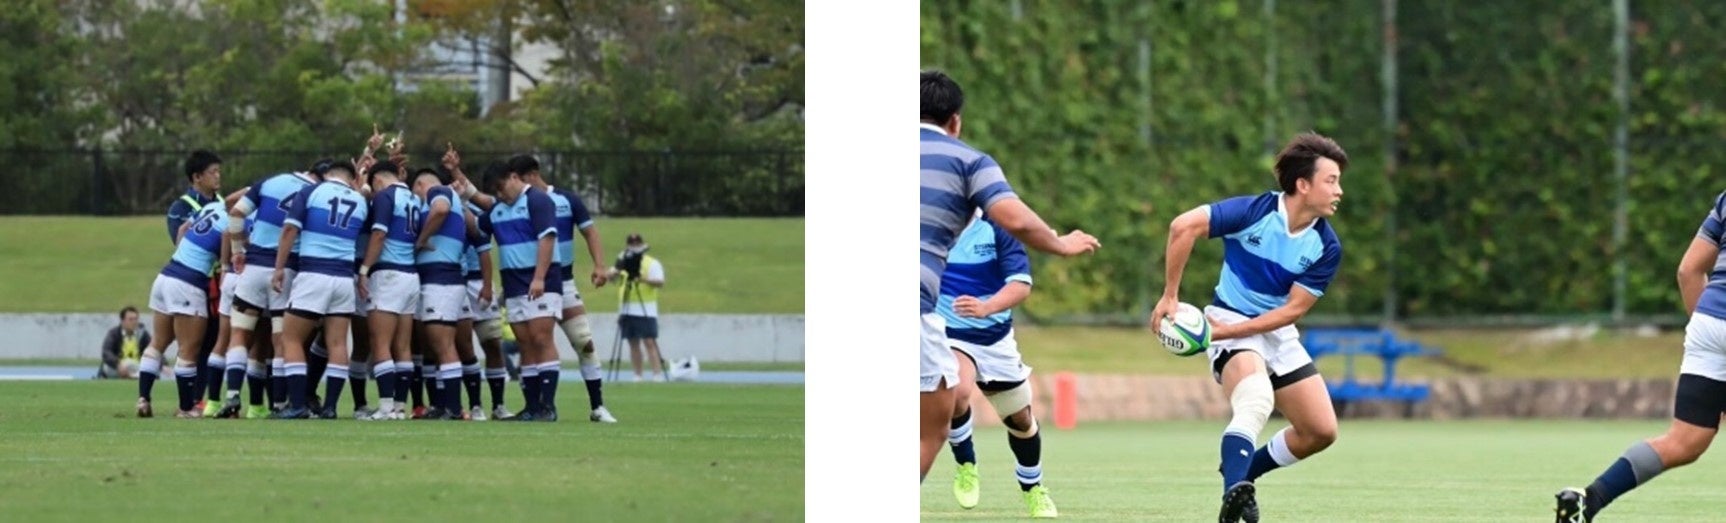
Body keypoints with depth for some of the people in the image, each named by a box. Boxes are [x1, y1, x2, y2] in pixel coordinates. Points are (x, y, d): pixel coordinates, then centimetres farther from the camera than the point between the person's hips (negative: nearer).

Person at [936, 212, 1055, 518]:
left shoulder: (996, 229, -13)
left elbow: (1021, 285, -22)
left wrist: (986, 307, -41)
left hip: (995, 339, 2)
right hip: (948, 335, -2)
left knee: (1020, 419, 13)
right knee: (957, 392, -32)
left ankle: (1032, 488, 40)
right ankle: (966, 465, -6)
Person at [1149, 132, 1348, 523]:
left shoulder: (1326, 248, -10)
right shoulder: (1255, 211, -21)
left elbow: (1293, 309, -11)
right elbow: (1184, 226, -27)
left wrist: (1230, 329, -20)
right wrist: (1170, 297, -24)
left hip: (1277, 333, 6)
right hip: (1229, 321, -6)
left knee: (1321, 431, 2)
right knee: (1257, 401, -35)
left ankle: (1241, 477, 21)